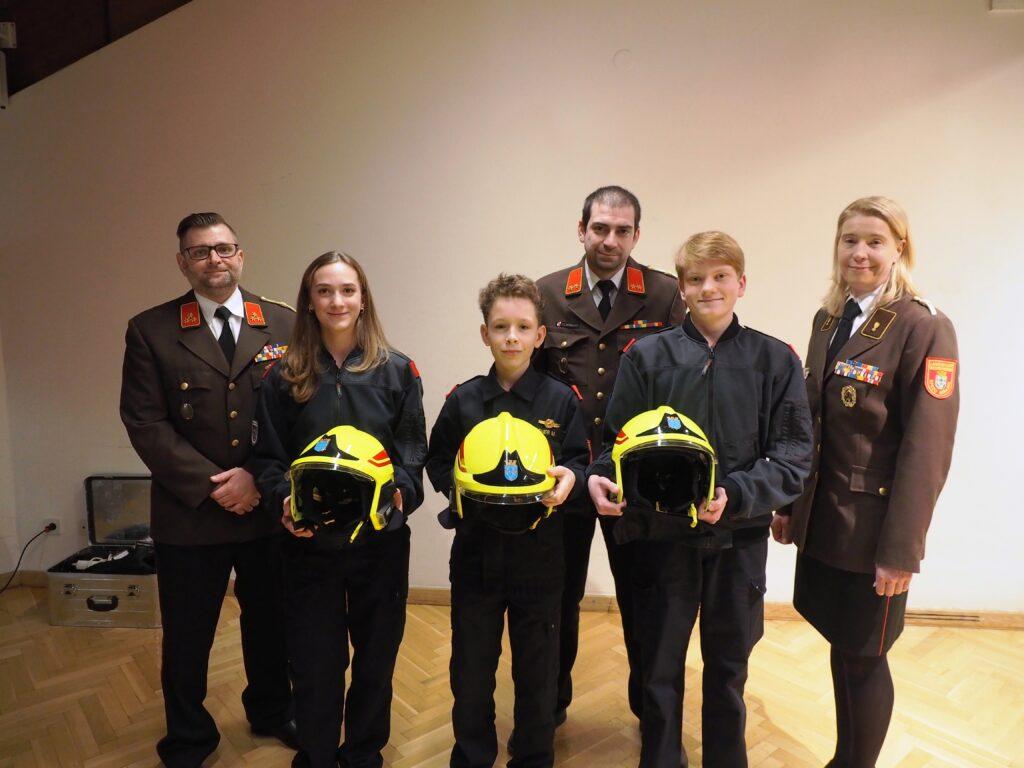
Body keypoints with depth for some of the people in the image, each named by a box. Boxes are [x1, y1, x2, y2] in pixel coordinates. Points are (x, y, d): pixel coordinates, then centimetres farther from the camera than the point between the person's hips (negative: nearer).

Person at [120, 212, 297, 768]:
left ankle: (272, 712, 44)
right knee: (186, 637, 14)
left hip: (269, 509, 1)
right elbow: (144, 424, -6)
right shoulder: (150, 331, -2)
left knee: (270, 621, 18)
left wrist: (259, 477, -12)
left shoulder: (283, 324, 0)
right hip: (187, 514, -1)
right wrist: (209, 485, -13)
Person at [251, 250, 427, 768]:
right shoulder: (284, 376, 1)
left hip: (381, 537, 0)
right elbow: (269, 457, 2)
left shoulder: (397, 371, 0)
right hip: (309, 539, 0)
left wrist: (400, 490, -18)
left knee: (376, 653, 13)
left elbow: (414, 452, 0)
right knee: (314, 658, 9)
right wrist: (285, 499, -16)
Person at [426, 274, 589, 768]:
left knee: (537, 666, 15)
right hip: (477, 550, 1)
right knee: (471, 664, 14)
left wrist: (569, 479, -19)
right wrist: (458, 483, -12)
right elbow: (437, 462, 8)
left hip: (539, 551, -1)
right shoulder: (463, 399, 1)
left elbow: (579, 461, 2)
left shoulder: (560, 400, -2)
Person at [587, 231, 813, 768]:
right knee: (659, 670, 13)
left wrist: (735, 495, -19)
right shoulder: (647, 356, -1)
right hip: (661, 536, 0)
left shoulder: (775, 360, -1)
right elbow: (619, 439, 0)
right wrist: (601, 477, -20)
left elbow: (793, 459, -5)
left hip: (738, 541, 1)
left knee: (728, 672, 18)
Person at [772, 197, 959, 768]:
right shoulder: (828, 320, 7)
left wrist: (901, 549, -16)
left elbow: (927, 449, -16)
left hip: (873, 525, -6)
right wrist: (789, 503, 9)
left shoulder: (924, 329, -13)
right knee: (841, 647, 19)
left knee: (864, 656, 9)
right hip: (823, 518, 6)